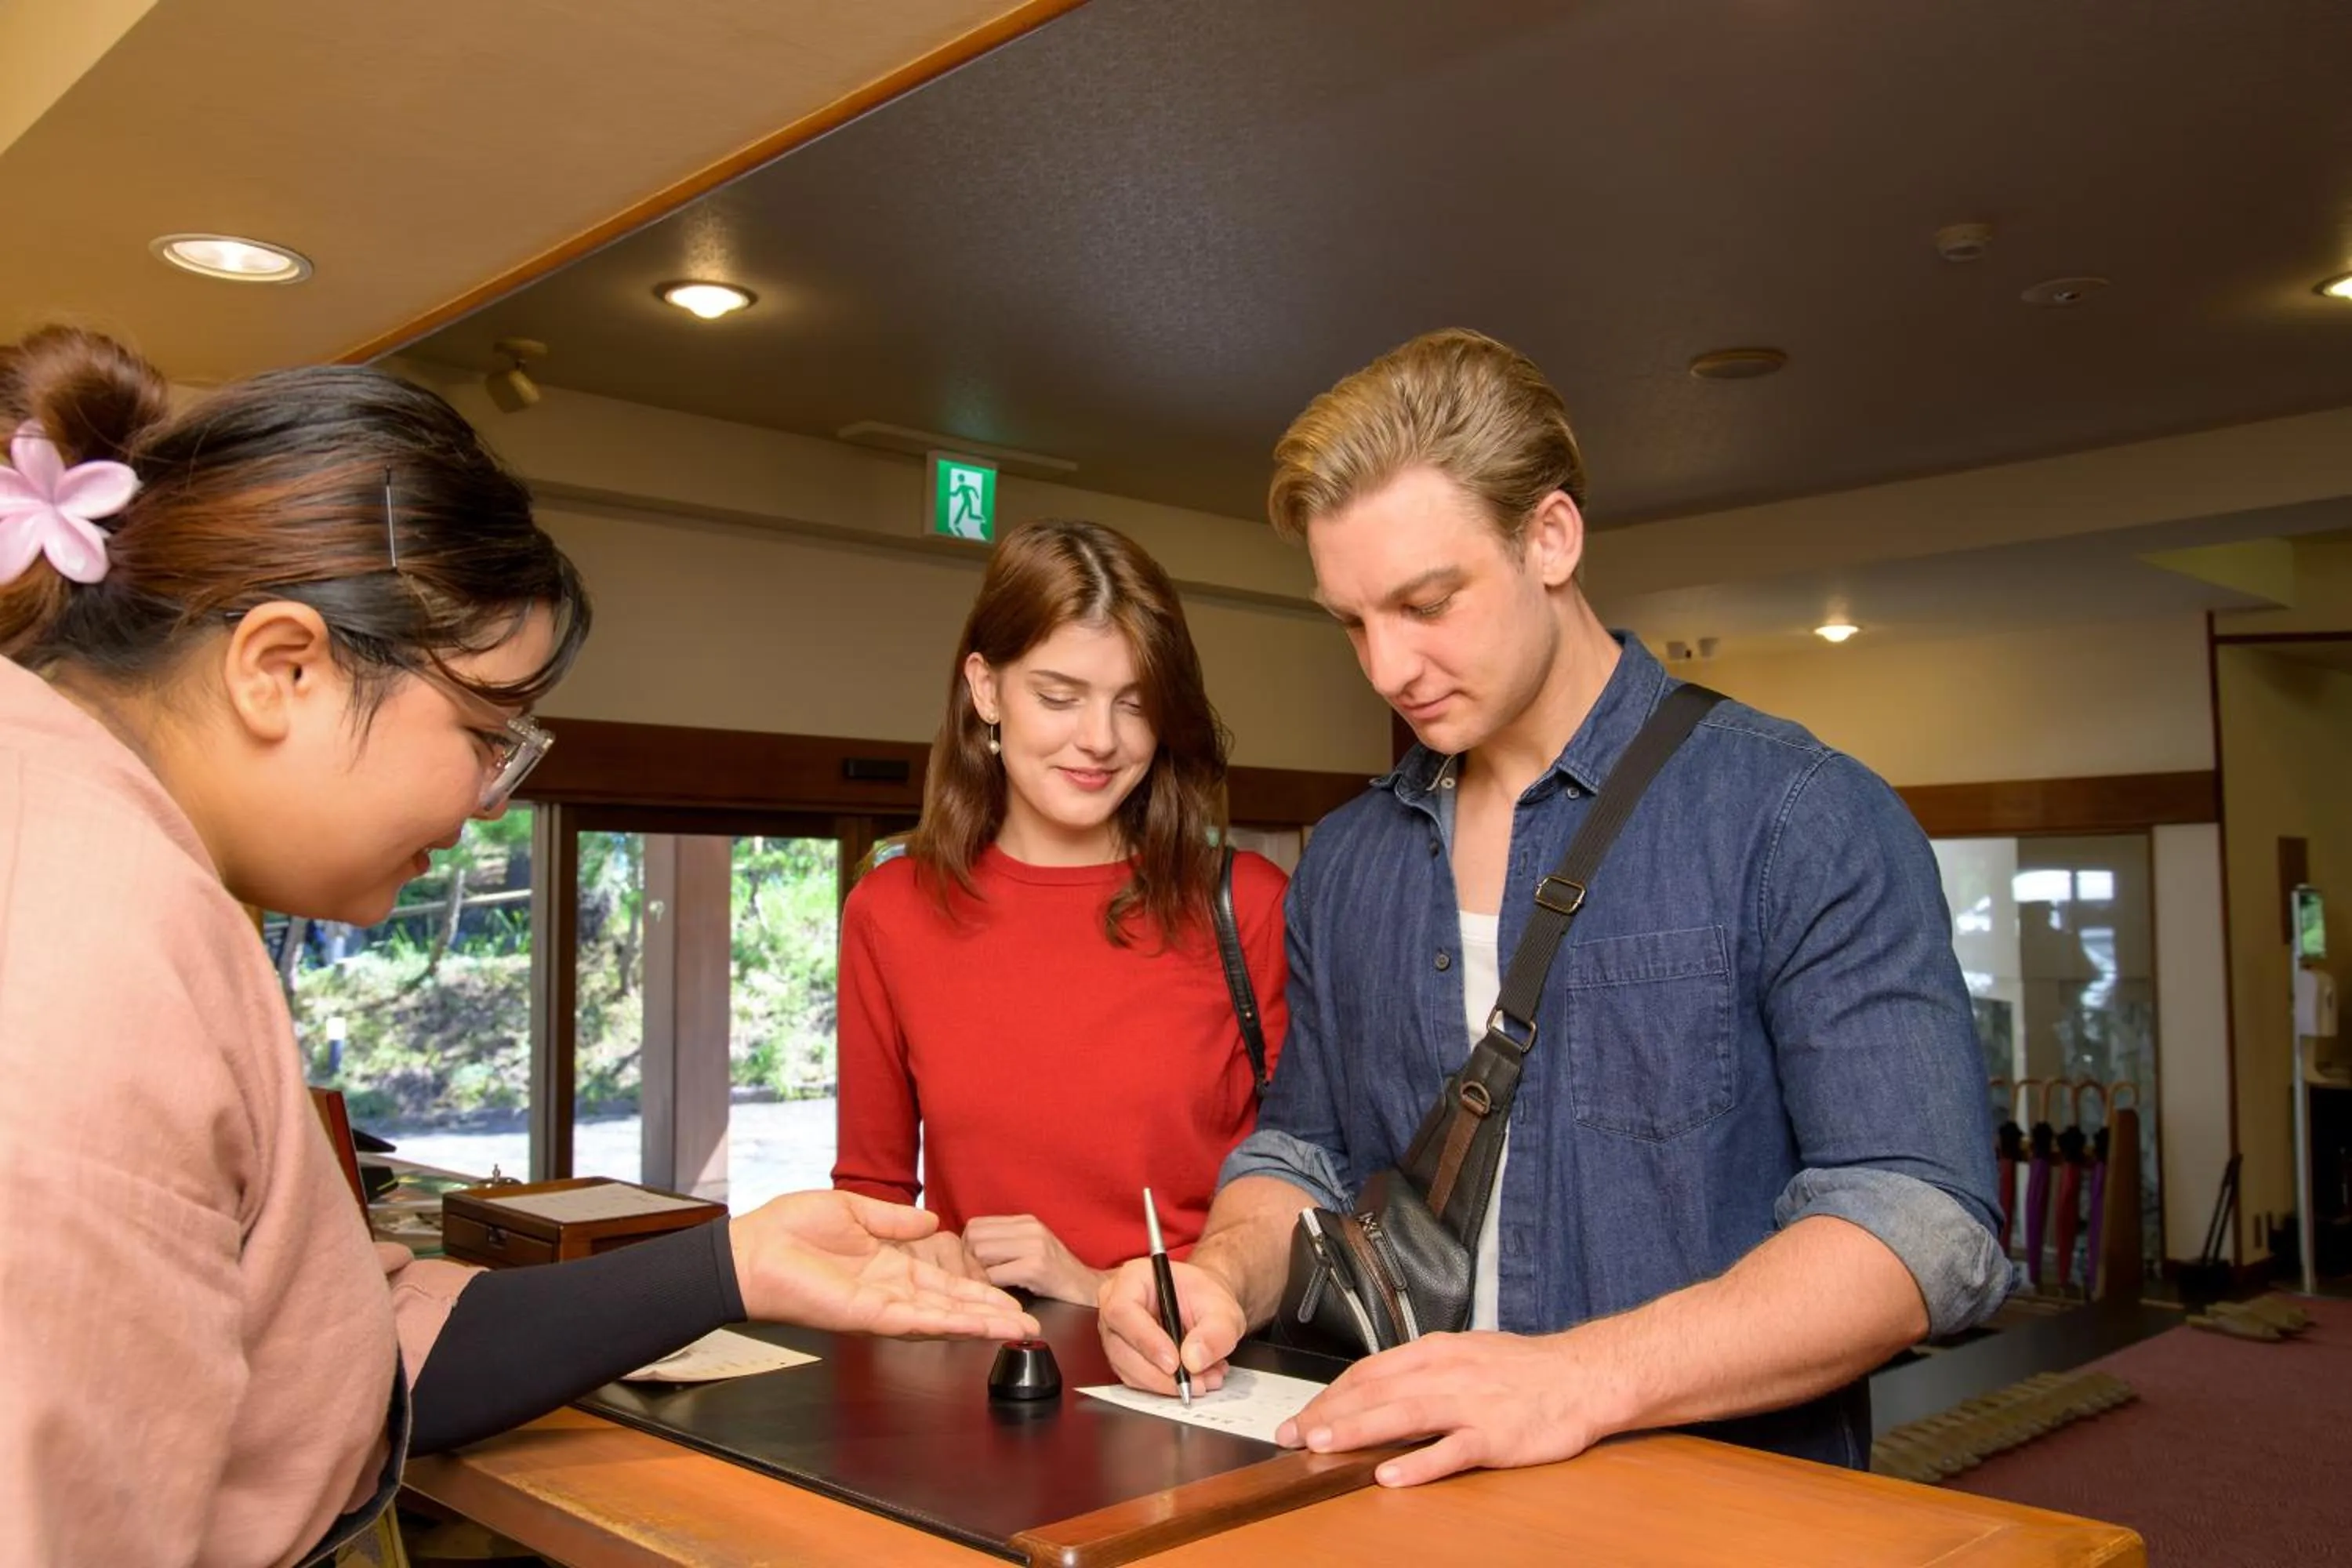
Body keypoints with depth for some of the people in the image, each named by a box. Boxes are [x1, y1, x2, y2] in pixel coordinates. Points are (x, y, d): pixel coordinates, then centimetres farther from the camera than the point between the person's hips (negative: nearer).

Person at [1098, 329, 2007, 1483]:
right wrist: (1224, 1275, -2)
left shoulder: (1802, 821, -8)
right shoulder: (1343, 863, 11)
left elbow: (1922, 1222, -15)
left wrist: (1586, 1377, -25)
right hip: (1409, 1502, 4)